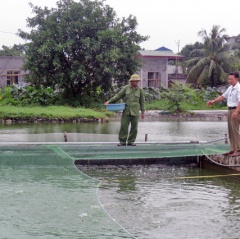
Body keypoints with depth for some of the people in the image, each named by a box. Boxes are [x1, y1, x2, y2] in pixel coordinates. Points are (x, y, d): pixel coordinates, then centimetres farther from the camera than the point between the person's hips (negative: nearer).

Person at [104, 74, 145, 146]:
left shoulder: (140, 90, 5)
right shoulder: (126, 88, 4)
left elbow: (142, 101, 9)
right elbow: (118, 96, 6)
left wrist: (143, 112, 7)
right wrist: (109, 101, -2)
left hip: (135, 112, 1)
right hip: (126, 111, 0)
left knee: (134, 127, 3)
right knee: (123, 126, -5)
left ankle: (131, 141, 14)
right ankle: (122, 141, 1)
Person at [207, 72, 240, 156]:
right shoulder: (230, 88, 14)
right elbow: (223, 96, 22)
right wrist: (213, 101, 13)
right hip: (230, 110, 9)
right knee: (230, 130, 11)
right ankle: (232, 149, 16)